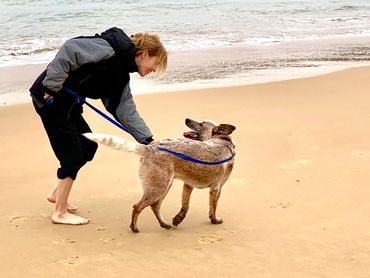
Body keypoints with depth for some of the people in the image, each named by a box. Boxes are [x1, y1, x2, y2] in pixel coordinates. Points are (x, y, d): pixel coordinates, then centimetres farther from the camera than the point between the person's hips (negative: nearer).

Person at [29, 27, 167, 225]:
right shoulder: (110, 49, -19)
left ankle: (57, 194, 30)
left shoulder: (121, 73, 10)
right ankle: (60, 213, 9)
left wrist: (148, 140, 1)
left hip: (67, 102, 10)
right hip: (50, 98, -10)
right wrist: (52, 87, -25)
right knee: (73, 155, -4)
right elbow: (69, 50, -29)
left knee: (88, 146, 16)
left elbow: (125, 109, 8)